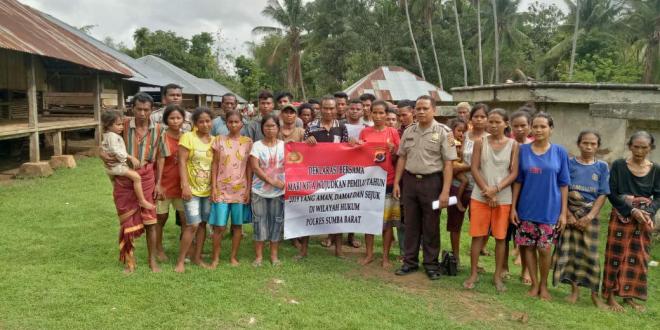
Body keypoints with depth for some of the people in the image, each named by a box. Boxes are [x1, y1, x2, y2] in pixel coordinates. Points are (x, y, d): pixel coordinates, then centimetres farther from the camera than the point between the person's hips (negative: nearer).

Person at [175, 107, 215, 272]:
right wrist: (185, 185, -19)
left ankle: (197, 257, 23)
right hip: (192, 189, -5)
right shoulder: (187, 137, -7)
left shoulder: (214, 140, 6)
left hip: (208, 189, 5)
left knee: (203, 223, 10)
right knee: (193, 225, -9)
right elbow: (182, 162, -11)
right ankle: (180, 260, 4)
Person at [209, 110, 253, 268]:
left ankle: (233, 256, 20)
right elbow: (214, 164, 2)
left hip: (240, 189, 1)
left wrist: (248, 189, -2)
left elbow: (249, 167, 3)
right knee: (219, 226, -1)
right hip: (222, 188, -1)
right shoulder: (219, 140, 1)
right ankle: (215, 258, 13)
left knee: (237, 224, 8)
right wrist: (213, 187, -5)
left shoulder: (248, 142, 2)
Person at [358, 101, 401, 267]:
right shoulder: (364, 132, 5)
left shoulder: (393, 132, 0)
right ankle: (369, 253, 20)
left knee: (387, 219, 3)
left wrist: (393, 150, -19)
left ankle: (385, 256, 14)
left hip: (387, 181, -2)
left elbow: (396, 160, 1)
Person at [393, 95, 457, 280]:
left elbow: (448, 163, -9)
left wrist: (445, 191, -15)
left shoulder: (443, 132, -7)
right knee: (411, 224, 11)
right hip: (410, 180, 4)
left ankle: (431, 264, 19)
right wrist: (396, 182, 6)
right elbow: (402, 158, 12)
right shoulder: (408, 131, 7)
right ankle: (410, 261, 23)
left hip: (431, 181, -4)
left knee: (431, 226, 6)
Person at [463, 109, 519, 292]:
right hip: (480, 196, 0)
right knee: (478, 235, 4)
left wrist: (496, 189, -16)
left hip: (504, 198, 0)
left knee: (500, 237, 6)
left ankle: (497, 276, 18)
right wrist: (487, 192, -12)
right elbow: (474, 169, -4)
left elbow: (514, 173, -4)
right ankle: (473, 274, 14)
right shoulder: (480, 142, 1)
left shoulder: (513, 145, 1)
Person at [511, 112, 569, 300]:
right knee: (528, 246, 7)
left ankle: (544, 285, 22)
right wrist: (513, 207, -1)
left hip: (549, 210, -1)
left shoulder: (560, 152, -2)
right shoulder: (523, 150, 0)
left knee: (544, 249, 2)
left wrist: (563, 212, -4)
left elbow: (563, 184, 0)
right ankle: (534, 283, 23)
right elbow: (518, 181, 3)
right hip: (526, 208, 2)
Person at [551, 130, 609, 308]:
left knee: (590, 252, 0)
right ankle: (574, 289, 14)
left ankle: (595, 293, 12)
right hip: (570, 213, 0)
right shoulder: (569, 163, 1)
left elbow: (602, 195, 0)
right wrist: (568, 214, -11)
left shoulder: (602, 167, 4)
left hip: (590, 215, 0)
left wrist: (590, 216, -11)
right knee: (570, 250, 1)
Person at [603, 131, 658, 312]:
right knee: (617, 255, -1)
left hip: (644, 218, 3)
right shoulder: (618, 166, -5)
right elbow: (612, 194, -9)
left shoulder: (655, 170, 4)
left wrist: (649, 212, -18)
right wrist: (632, 211, -19)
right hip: (622, 217, -3)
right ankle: (610, 295, 8)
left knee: (638, 257, 8)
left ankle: (629, 296, 20)